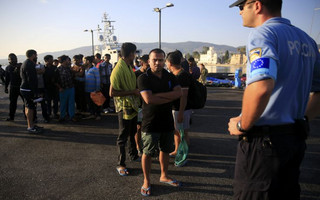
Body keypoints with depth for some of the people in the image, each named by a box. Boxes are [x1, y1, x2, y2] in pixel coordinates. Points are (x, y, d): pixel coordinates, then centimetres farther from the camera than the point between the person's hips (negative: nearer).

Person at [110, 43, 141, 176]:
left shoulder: (129, 67, 8)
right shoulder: (118, 70, -21)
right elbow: (112, 93, -25)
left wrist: (137, 91, 2)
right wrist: (132, 91, -22)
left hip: (132, 105, 9)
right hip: (124, 107, -9)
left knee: (132, 133, 22)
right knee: (123, 136, 2)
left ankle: (134, 155, 40)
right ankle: (121, 164, 16)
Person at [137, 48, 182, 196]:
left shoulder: (170, 77, 5)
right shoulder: (143, 78, -9)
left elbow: (178, 93, -11)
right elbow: (149, 99, -23)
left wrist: (158, 95, -20)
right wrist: (169, 98, -13)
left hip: (167, 121, 5)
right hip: (150, 123, -4)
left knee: (165, 150, 18)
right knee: (147, 153, 5)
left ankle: (164, 176, 38)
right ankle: (146, 181, 25)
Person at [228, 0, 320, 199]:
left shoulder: (263, 33, -13)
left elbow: (261, 87, -31)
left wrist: (242, 125, -17)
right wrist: (301, 116, 20)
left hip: (264, 140, -9)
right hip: (297, 138, 9)